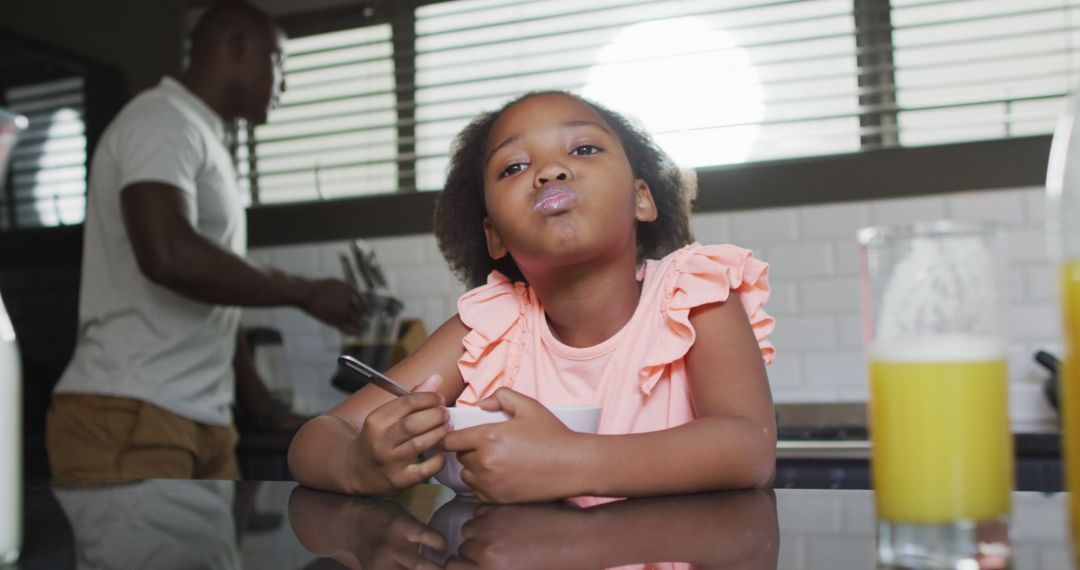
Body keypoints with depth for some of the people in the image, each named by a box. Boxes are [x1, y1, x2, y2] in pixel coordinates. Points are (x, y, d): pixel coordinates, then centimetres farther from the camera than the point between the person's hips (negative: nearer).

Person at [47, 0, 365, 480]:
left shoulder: (202, 138, 22)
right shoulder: (162, 121, -6)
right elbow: (168, 254, -25)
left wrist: (270, 413, 20)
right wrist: (304, 293, -14)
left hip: (201, 423, 9)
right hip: (128, 421, -9)